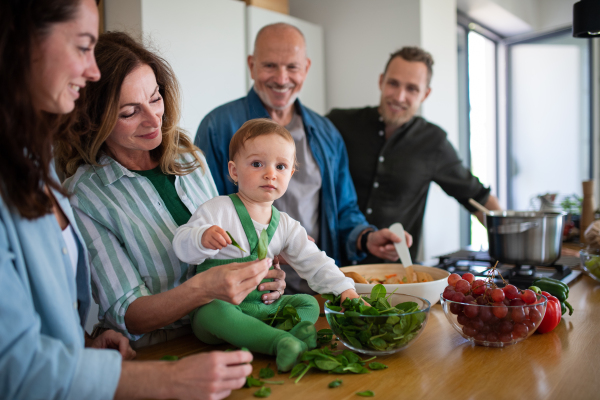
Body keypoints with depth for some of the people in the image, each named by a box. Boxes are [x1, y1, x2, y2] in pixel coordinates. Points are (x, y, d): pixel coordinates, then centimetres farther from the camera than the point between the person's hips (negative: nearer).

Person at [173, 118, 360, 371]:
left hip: (262, 307, 5)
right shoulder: (217, 211, -7)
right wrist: (203, 239, -34)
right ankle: (282, 342, -42)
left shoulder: (286, 226, 8)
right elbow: (181, 245, -11)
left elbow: (315, 263, 8)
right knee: (213, 313, -36)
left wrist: (344, 289, -5)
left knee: (309, 303, -5)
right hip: (217, 302, -5)